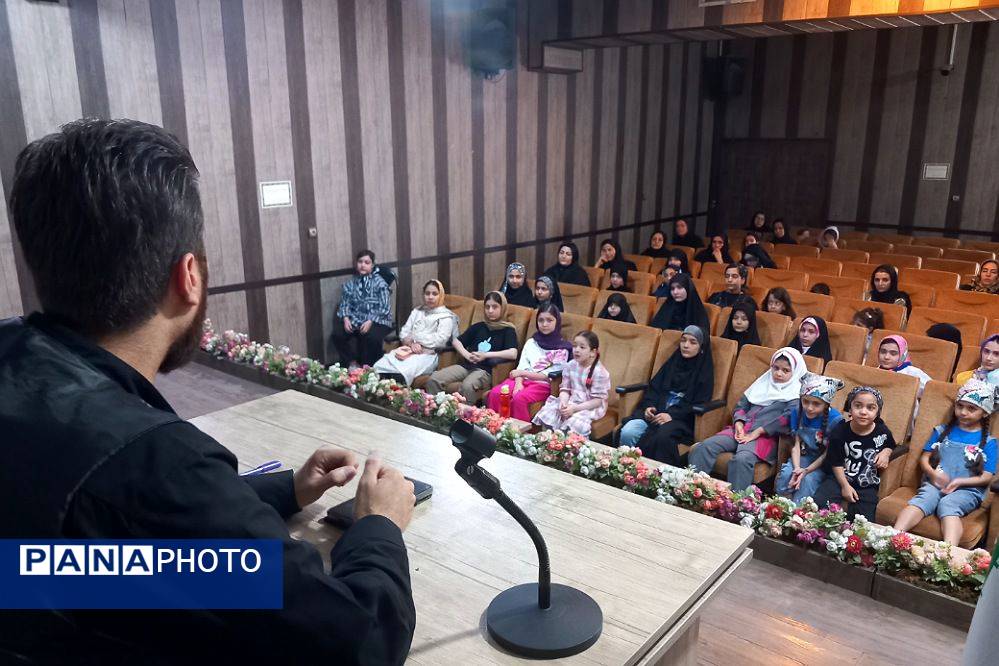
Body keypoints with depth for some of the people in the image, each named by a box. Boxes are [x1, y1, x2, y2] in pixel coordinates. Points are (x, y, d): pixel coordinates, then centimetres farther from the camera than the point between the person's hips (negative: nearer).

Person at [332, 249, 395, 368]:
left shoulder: (379, 283, -2)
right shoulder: (350, 284, 12)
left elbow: (384, 307, -9)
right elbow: (344, 303, 8)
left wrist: (370, 321, -21)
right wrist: (346, 319, -12)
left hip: (377, 321, -4)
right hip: (354, 320, 4)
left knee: (371, 337, -34)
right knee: (337, 334, -20)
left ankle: (367, 366, -10)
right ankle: (352, 362, -3)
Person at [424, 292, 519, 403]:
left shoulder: (508, 330, 6)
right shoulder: (478, 326, 21)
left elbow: (513, 354, -11)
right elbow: (456, 341, 24)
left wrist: (486, 355, -13)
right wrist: (466, 354, 3)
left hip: (486, 370, -5)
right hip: (466, 365, 5)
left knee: (467, 386, -38)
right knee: (433, 379, -18)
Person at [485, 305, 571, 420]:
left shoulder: (562, 349, 2)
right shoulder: (531, 342, 15)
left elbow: (548, 375, -4)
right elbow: (521, 367, 5)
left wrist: (523, 373, -6)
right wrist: (518, 383, -15)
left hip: (542, 385, -4)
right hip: (523, 380, 4)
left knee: (519, 399, -34)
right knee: (495, 393, -24)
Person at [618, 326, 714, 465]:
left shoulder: (704, 370, 6)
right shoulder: (673, 362, 20)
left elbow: (700, 404, -3)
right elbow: (654, 387, 17)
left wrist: (672, 415, -15)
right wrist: (649, 406, -4)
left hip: (682, 418, -4)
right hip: (656, 410, 4)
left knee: (662, 437, -38)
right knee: (627, 432, -26)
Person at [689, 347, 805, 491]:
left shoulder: (796, 393, 6)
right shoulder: (764, 382, 24)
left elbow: (788, 417, -11)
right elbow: (742, 404, 22)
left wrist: (757, 432, -16)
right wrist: (738, 423, 1)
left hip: (766, 436, -5)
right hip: (742, 430, 6)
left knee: (742, 459, -37)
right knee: (704, 447, -19)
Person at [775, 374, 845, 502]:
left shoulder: (835, 419, -20)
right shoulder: (797, 412, -8)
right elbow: (797, 445, -7)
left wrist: (806, 470, -23)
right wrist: (797, 468, -23)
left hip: (823, 462, -3)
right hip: (803, 456, 3)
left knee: (808, 479, -29)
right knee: (785, 474, -24)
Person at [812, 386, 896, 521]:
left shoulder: (882, 431, -4)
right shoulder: (839, 432, -9)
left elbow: (891, 446, 20)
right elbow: (836, 463, -2)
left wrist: (886, 452, -3)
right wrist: (845, 485, -8)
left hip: (867, 485, 1)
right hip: (840, 478, -1)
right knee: (817, 505, -18)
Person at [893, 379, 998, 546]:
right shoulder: (942, 431, 19)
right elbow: (924, 458, 16)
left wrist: (959, 481, -12)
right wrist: (933, 473, -5)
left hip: (967, 490, -2)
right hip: (935, 483, 2)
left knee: (947, 505, -34)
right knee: (922, 499, -31)